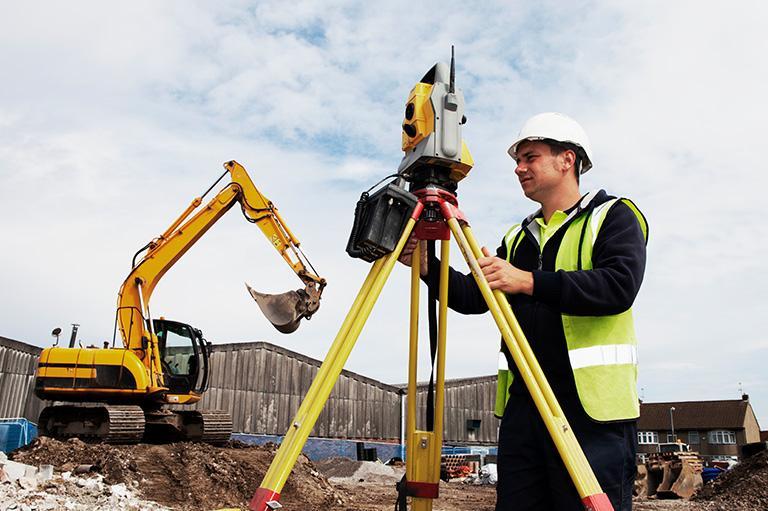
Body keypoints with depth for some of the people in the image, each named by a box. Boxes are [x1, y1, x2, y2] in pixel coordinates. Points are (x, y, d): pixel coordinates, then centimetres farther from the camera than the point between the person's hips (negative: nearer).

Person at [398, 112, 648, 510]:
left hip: (592, 407, -5)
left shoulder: (613, 216, 2)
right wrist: (427, 268, -2)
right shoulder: (518, 237, 20)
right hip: (522, 404, 6)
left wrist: (529, 282, -26)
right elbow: (474, 298, 14)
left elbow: (619, 286, -16)